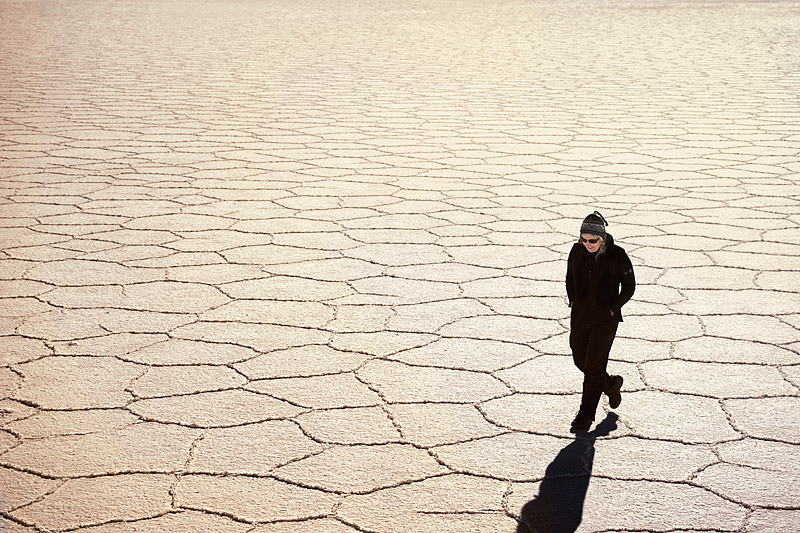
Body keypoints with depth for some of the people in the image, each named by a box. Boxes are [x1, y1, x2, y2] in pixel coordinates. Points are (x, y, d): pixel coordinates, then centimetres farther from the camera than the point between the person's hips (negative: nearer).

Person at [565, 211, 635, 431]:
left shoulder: (617, 256, -15)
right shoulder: (577, 251, -5)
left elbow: (629, 285, -4)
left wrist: (612, 309, -9)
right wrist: (573, 302, 5)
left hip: (605, 319, -5)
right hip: (580, 316, 5)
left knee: (594, 365, -4)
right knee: (580, 360, 13)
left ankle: (586, 413, 8)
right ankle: (610, 384, 40)